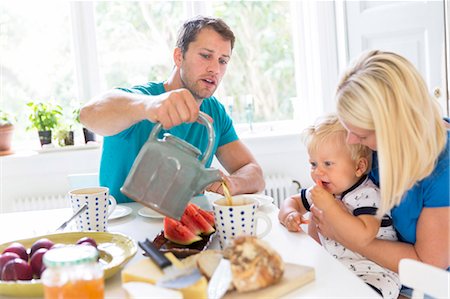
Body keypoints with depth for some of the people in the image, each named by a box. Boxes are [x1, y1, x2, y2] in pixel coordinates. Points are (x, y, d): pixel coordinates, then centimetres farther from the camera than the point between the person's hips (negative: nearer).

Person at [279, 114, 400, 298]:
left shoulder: (367, 196, -20)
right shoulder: (323, 191, 4)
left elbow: (363, 236, -34)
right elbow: (291, 202, 17)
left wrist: (329, 205, -30)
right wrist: (290, 215, -8)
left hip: (372, 275, -6)